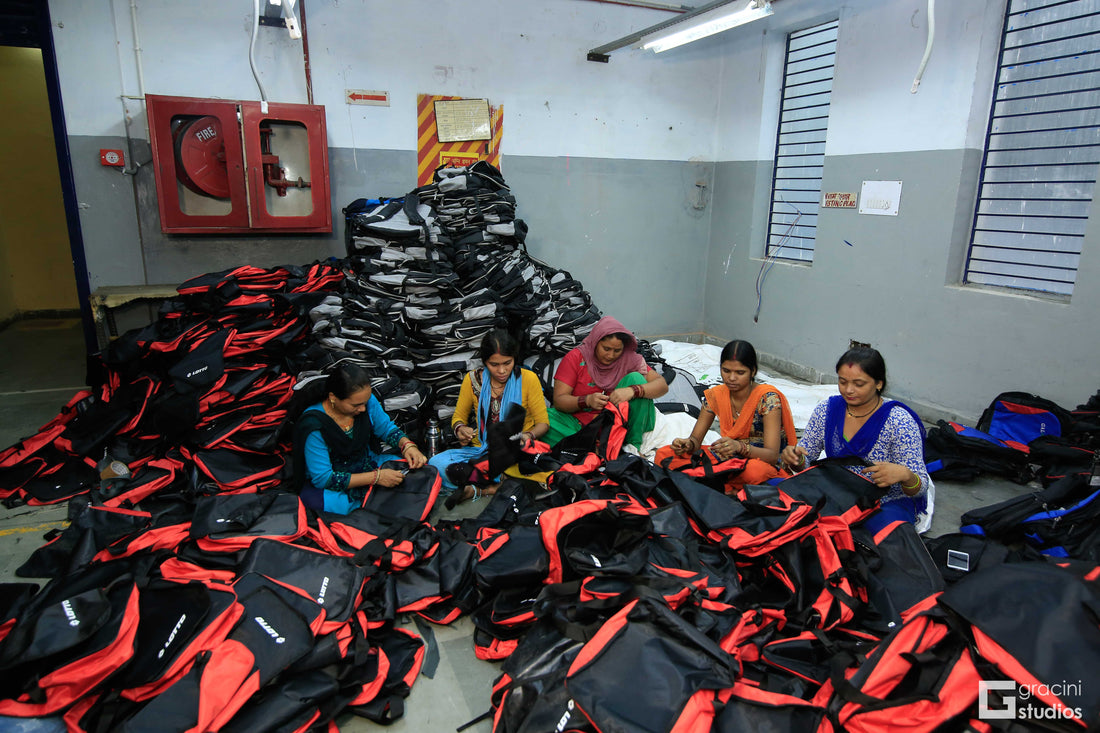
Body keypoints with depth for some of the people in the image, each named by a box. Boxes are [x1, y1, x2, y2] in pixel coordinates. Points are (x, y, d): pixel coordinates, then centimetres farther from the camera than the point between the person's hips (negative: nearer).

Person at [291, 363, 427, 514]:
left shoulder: (367, 400, -13)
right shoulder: (314, 426, -27)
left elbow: (387, 428, 5)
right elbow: (322, 478, -25)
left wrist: (407, 445, -18)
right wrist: (375, 477, -29)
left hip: (367, 465, 5)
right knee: (313, 499, -40)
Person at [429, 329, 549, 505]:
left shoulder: (528, 379, -4)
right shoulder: (472, 379, 1)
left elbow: (542, 423, 0)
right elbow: (458, 417, 12)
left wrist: (528, 436, -22)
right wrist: (460, 429, -12)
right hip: (480, 449, 2)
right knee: (436, 463, -24)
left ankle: (475, 489, -24)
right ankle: (497, 488, -26)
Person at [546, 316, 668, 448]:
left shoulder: (629, 359, -1)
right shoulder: (575, 358, -5)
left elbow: (662, 385, -9)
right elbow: (558, 400, -9)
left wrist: (633, 390, -28)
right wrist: (587, 401, -28)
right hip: (580, 424, -1)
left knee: (635, 378, -15)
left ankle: (633, 445, -18)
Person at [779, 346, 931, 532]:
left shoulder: (899, 421, -15)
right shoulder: (826, 410, -3)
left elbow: (920, 488, -14)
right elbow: (805, 460, 6)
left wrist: (904, 475, -38)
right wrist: (795, 458, -19)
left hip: (887, 504, -3)